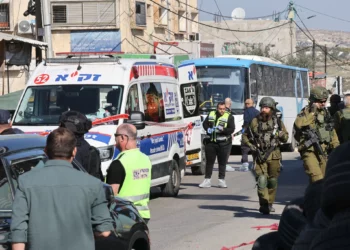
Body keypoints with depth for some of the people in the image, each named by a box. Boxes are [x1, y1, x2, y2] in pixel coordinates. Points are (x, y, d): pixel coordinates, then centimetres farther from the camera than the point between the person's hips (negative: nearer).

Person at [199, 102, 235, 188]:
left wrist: (222, 130, -24)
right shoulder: (211, 115, 8)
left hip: (223, 143, -2)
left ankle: (221, 180, 13)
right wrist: (208, 129, -7)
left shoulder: (229, 117, -2)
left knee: (222, 162, 5)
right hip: (211, 142, 2)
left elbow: (231, 129, -8)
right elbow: (204, 123, 14)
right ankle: (207, 180, 12)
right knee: (209, 161, 6)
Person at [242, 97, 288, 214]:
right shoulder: (255, 121, 2)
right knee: (262, 180, -14)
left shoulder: (277, 122, 6)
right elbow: (245, 136, 11)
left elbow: (285, 138, 13)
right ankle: (264, 204, -14)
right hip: (260, 155, -2)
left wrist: (280, 134, -9)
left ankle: (269, 204, 24)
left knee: (273, 181, 8)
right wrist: (251, 146, -5)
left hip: (274, 155, 2)